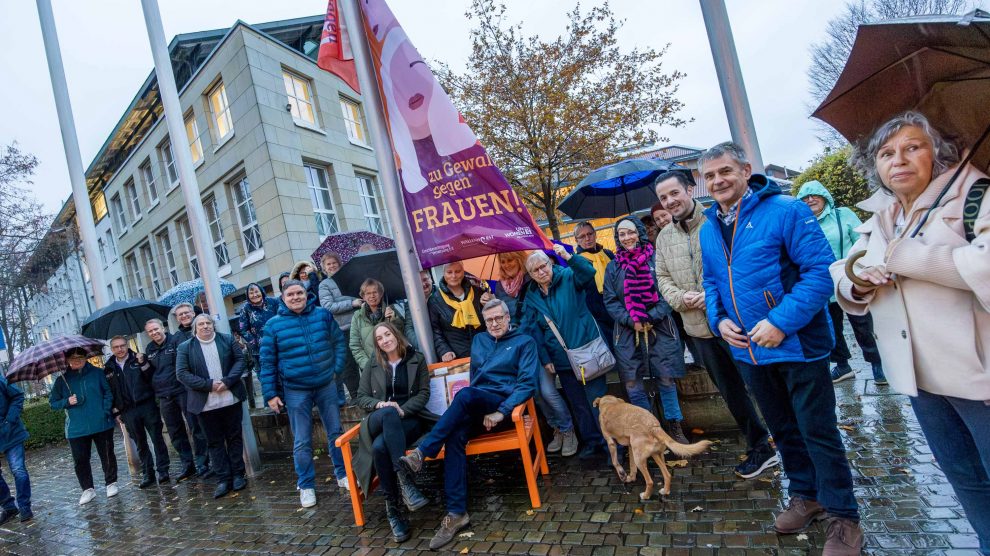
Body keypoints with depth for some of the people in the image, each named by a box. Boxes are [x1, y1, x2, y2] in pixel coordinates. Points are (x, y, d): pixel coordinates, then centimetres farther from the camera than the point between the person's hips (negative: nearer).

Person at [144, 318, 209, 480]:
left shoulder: (177, 340, -6)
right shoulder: (149, 349, 13)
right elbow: (149, 370, 22)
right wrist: (142, 363, 3)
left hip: (183, 391, -6)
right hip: (164, 397, 6)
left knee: (196, 428, -3)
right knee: (176, 433, 13)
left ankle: (202, 465, 6)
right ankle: (187, 465, 24)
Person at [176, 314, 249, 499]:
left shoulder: (227, 340, 4)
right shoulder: (185, 348, 1)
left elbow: (240, 360, 1)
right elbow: (182, 373, -6)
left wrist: (227, 381, -14)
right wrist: (209, 384, -15)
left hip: (231, 398, 1)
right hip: (206, 403, 0)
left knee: (235, 437, 8)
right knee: (215, 442, 6)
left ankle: (238, 475, 18)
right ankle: (223, 480, 12)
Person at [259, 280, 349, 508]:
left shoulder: (323, 315, -1)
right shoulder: (273, 325, -4)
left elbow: (339, 342, 8)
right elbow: (267, 362, -1)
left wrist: (337, 368, -2)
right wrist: (270, 394, -3)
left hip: (327, 385, 2)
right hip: (295, 391, -2)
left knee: (336, 432, 12)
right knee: (302, 442, 4)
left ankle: (343, 474, 27)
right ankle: (306, 485, 19)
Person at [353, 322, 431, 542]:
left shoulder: (417, 360, 13)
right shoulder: (372, 367, 19)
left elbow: (424, 393, 5)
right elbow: (361, 398, 14)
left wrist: (402, 410, -13)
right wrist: (379, 405, -9)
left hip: (409, 420, -1)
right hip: (379, 421, 2)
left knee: (380, 446, -36)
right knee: (389, 413, -39)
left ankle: (392, 508, -27)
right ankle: (404, 479, -42)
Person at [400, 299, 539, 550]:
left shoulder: (524, 342, 5)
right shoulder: (478, 341, 22)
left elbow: (528, 383, -7)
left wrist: (501, 412, -19)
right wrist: (472, 409, 8)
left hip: (504, 404, -4)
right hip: (476, 407, 5)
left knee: (465, 395, -36)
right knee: (455, 436, -29)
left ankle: (421, 454, -36)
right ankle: (456, 513, -28)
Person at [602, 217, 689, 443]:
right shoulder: (613, 267, 5)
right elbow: (610, 301, 2)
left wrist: (650, 317, -14)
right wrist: (631, 321, -11)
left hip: (659, 328, -2)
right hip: (627, 332, 2)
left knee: (666, 379, 4)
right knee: (632, 384, 3)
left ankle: (674, 427, 22)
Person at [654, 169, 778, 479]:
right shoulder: (664, 238, 10)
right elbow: (663, 278, 11)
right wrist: (680, 298, -8)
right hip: (699, 328, 6)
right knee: (730, 391, 15)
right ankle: (759, 447, 32)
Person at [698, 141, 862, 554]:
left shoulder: (785, 211, -14)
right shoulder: (708, 230, 6)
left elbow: (821, 269, -19)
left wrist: (782, 321, -26)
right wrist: (718, 319, -3)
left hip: (797, 344, -6)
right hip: (748, 350, 6)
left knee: (817, 431, 4)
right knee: (782, 428, 20)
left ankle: (843, 516, 24)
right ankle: (806, 495, 40)